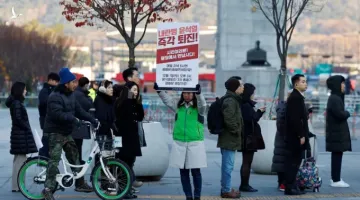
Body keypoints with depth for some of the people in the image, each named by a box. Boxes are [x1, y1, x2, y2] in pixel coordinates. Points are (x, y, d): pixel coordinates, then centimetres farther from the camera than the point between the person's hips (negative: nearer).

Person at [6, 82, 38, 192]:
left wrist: (27, 128, 10)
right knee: (20, 160, -8)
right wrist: (27, 128, -12)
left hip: (19, 134, 11)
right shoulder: (17, 103, -15)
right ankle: (17, 186, -6)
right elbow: (18, 119, -21)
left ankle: (17, 185, 19)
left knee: (18, 160, 14)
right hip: (20, 134, -11)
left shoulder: (16, 102, 15)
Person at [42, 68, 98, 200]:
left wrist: (92, 120, 4)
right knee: (54, 160, -11)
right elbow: (57, 114, -30)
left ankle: (80, 184, 24)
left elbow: (79, 110, 12)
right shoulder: (55, 96, -18)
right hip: (56, 133, -9)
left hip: (67, 132, 9)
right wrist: (73, 119, -35)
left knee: (74, 157, 14)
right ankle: (48, 189, -8)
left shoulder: (70, 95, 10)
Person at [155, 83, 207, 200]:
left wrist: (199, 93, -40)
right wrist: (159, 90, -17)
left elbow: (202, 103, -21)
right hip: (179, 143, 3)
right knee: (183, 171, 6)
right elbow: (167, 100, 0)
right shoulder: (178, 106, 10)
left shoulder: (198, 107, -1)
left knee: (195, 171, -1)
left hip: (195, 143, -3)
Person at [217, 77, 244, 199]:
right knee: (228, 165, -7)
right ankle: (226, 190, -3)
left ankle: (226, 188, 23)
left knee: (227, 165, 15)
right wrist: (237, 131, -14)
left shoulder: (233, 100, 18)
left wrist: (238, 131, 18)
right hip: (229, 138, -11)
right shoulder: (230, 101, -16)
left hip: (229, 138, 11)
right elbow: (229, 119, -25)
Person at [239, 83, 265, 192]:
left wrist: (259, 112, 8)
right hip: (249, 137, -10)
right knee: (247, 162, -4)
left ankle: (244, 185, 16)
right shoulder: (246, 106, -16)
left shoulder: (245, 105, 14)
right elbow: (252, 119, -18)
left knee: (246, 162, 12)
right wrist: (260, 112, -5)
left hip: (247, 138, 10)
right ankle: (244, 185, 0)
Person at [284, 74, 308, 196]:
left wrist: (303, 134, 17)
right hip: (295, 137, -10)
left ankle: (291, 186, 16)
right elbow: (295, 119, -22)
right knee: (293, 162, -7)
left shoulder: (297, 97, 17)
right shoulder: (295, 97, -15)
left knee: (294, 162, 12)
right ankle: (289, 188, -4)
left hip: (296, 136, 10)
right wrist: (301, 136, -21)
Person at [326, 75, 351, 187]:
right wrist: (347, 113, -5)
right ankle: (336, 180, -4)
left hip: (337, 132, 10)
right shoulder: (334, 99, -16)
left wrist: (344, 114, -2)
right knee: (337, 155, -7)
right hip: (337, 132, -10)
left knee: (337, 155, 12)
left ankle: (335, 179, 18)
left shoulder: (336, 97, 16)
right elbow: (340, 114, -24)